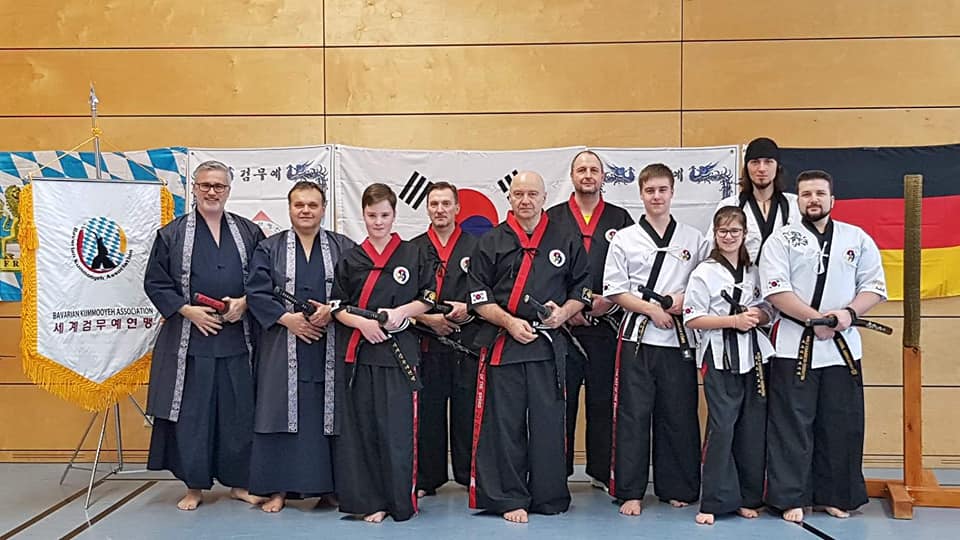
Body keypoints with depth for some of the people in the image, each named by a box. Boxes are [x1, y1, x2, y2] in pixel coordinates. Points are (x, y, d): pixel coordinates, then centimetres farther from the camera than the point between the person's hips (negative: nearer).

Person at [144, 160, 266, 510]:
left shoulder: (249, 232, 8)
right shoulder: (172, 234, 4)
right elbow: (155, 283, 2)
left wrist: (244, 303, -9)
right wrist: (188, 310, -10)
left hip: (237, 339, 1)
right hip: (189, 339, -1)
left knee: (239, 412, 5)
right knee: (192, 413, 4)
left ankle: (238, 482, 19)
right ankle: (194, 485, 18)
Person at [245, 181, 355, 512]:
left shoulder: (344, 248, 8)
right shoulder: (269, 249, 7)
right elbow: (256, 293, 0)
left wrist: (333, 310, -13)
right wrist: (287, 318, -12)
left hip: (330, 349, 0)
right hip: (283, 348, 0)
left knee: (327, 414, 3)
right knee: (281, 412, 1)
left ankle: (328, 487, 14)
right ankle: (277, 489, 11)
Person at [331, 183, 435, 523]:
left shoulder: (413, 255, 6)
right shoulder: (350, 259, 9)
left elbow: (428, 300, 7)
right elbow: (338, 307, 8)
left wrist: (403, 311, -11)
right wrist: (362, 323, -10)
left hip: (400, 352, -1)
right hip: (359, 353, 2)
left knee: (397, 428, -4)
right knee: (362, 427, 3)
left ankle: (401, 500, 10)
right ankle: (370, 500, 14)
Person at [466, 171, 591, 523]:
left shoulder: (566, 242, 9)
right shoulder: (491, 242, 4)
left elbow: (582, 289, 12)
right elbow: (479, 296, 2)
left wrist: (563, 312, -7)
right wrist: (510, 322, -12)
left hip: (549, 344, 1)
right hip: (502, 344, -1)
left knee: (548, 424, 6)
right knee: (504, 426, 1)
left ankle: (549, 497, 20)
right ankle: (509, 499, 13)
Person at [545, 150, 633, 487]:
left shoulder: (620, 219, 10)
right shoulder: (552, 218, 8)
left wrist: (607, 302, -9)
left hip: (605, 324, 1)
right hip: (562, 324, -1)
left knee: (603, 400, 6)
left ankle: (602, 472, 17)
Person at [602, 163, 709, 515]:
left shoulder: (694, 239, 8)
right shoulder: (624, 239, 4)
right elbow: (615, 290, 0)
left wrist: (684, 300, -10)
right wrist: (653, 309, -11)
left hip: (679, 338, 2)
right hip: (637, 337, -1)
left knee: (679, 414, 7)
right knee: (633, 414, 0)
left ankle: (677, 489, 22)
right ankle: (630, 492, 9)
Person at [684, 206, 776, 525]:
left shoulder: (754, 272, 13)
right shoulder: (705, 272, -4)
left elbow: (767, 313, 18)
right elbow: (692, 319, -8)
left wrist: (758, 315, -6)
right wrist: (733, 321, -16)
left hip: (753, 356, 5)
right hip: (720, 358, -5)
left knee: (752, 430, 8)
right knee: (722, 429, -8)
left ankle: (746, 498, 21)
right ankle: (714, 501, 2)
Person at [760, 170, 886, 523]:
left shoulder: (857, 238, 8)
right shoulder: (781, 240, 0)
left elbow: (874, 286, 5)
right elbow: (776, 291, -10)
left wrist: (848, 312, -13)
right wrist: (816, 318, -18)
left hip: (843, 344, 3)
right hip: (795, 346, -3)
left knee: (841, 425, 10)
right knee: (792, 425, 0)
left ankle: (835, 495, 25)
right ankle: (792, 497, 10)